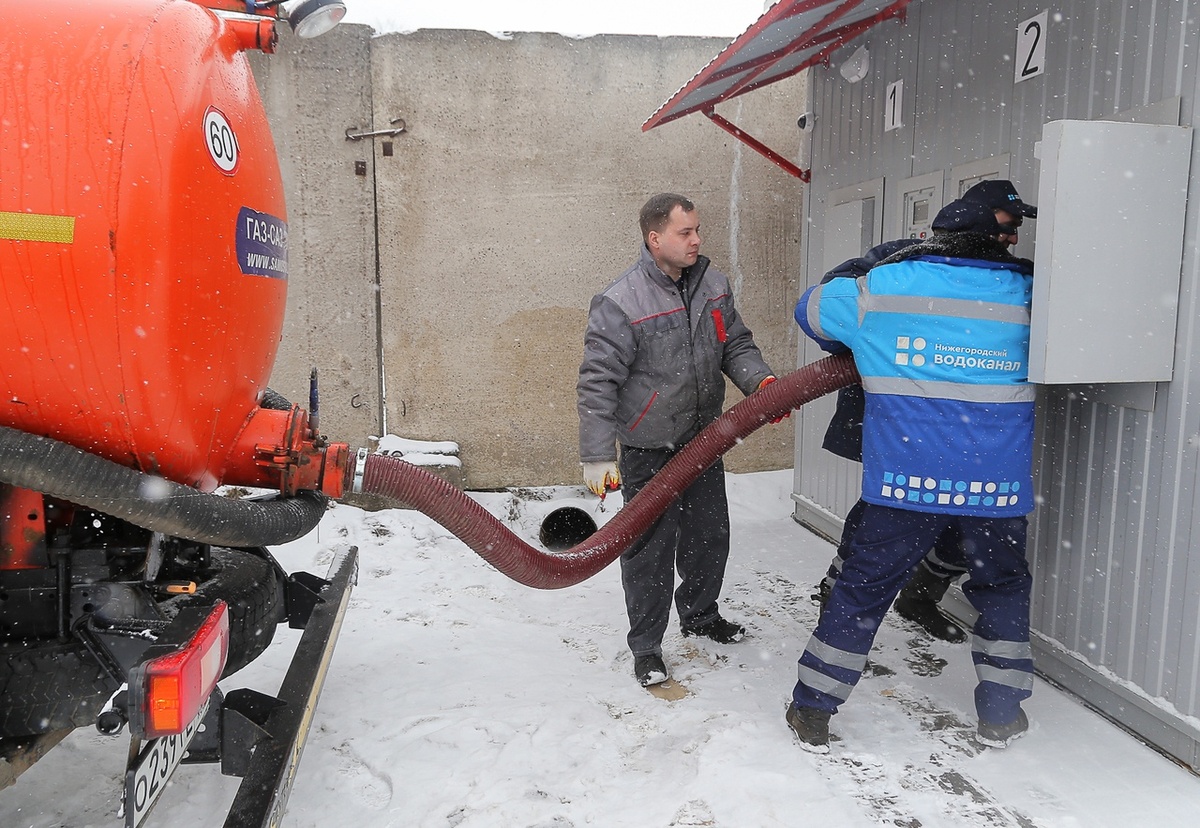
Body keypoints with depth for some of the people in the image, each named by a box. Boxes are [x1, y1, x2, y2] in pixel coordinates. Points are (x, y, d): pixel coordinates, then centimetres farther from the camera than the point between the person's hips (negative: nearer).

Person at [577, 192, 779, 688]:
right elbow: (598, 382, -20)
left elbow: (736, 344, 8)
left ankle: (699, 615, 45)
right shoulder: (620, 303, -20)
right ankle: (646, 647, 21)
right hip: (647, 450, -6)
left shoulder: (713, 285, 0)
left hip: (703, 439, 7)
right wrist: (597, 456, -22)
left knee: (710, 536, 20)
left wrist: (761, 381, -12)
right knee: (649, 549, 2)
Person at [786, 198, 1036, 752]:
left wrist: (854, 349, 36)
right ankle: (1000, 715, 31)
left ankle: (812, 712, 17)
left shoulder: (883, 288, 5)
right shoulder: (1028, 293, 8)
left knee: (864, 587, 9)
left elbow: (811, 308, 19)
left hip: (908, 477, -1)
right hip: (1001, 480, 2)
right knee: (1003, 588, 23)